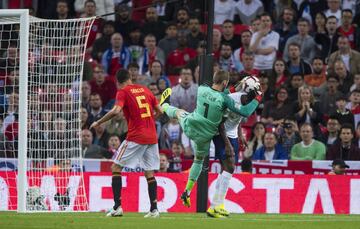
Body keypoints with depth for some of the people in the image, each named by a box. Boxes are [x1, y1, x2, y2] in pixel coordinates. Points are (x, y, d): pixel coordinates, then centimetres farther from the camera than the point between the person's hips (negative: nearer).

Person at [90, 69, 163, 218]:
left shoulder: (123, 92, -3)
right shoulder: (145, 90, 14)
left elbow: (116, 111, -19)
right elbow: (159, 111, 16)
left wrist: (98, 122, -9)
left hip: (136, 136, -6)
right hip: (152, 137, 6)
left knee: (116, 168, 2)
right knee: (149, 173, 12)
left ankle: (117, 207, -7)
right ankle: (154, 209, 5)